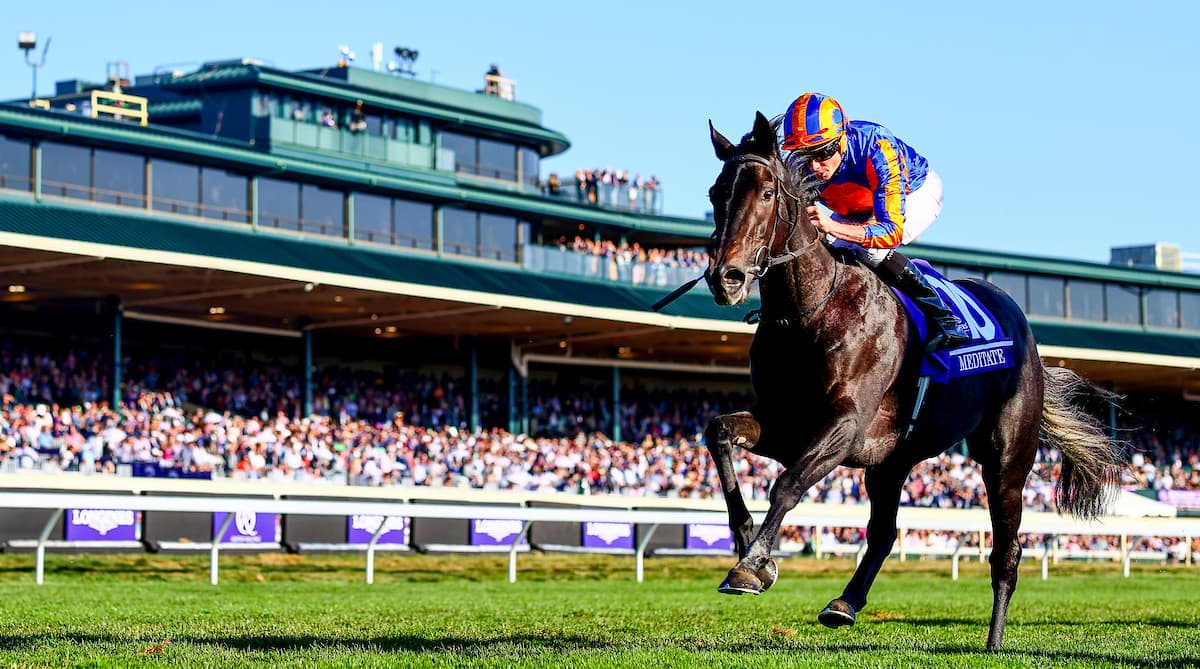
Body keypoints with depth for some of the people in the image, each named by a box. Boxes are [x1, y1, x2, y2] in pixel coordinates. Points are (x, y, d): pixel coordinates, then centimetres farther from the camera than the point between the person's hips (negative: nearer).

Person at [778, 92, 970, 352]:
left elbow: (893, 231, -47)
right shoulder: (800, 168, -28)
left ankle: (945, 321, -22)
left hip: (917, 191, -6)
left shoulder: (877, 149, -43)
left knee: (869, 248, -32)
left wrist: (832, 227, -62)